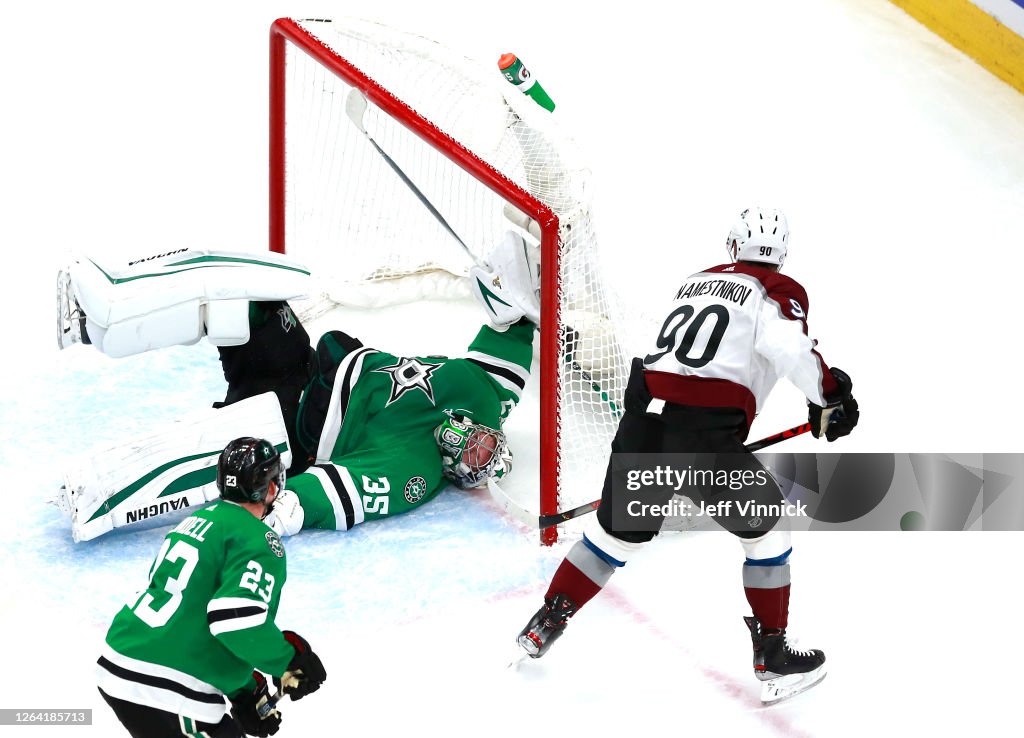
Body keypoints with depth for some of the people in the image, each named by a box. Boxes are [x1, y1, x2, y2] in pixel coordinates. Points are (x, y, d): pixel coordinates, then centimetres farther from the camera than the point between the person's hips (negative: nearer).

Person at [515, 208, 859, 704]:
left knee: (616, 532, 24)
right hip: (704, 436, -6)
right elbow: (790, 347, -15)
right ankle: (773, 658, 18)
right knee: (764, 529, 14)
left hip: (641, 422, 6)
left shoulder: (696, 281, 25)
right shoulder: (777, 291, 5)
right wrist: (829, 394, -2)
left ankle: (544, 624, 30)